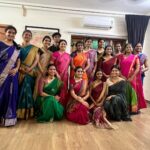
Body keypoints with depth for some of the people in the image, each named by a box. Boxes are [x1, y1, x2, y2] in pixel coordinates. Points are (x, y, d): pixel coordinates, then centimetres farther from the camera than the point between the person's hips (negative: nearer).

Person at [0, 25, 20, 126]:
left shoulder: (16, 47, 12)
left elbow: (18, 59, 10)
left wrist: (16, 69, -8)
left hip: (12, 73, 3)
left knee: (11, 94, 5)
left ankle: (9, 117, 16)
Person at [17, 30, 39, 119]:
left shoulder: (35, 48, 11)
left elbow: (37, 60, 1)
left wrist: (30, 68, -14)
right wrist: (19, 67, -12)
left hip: (30, 72, -1)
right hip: (20, 71, 1)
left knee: (27, 89, -7)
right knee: (19, 90, -1)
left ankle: (26, 112, 2)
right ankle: (18, 111, 7)